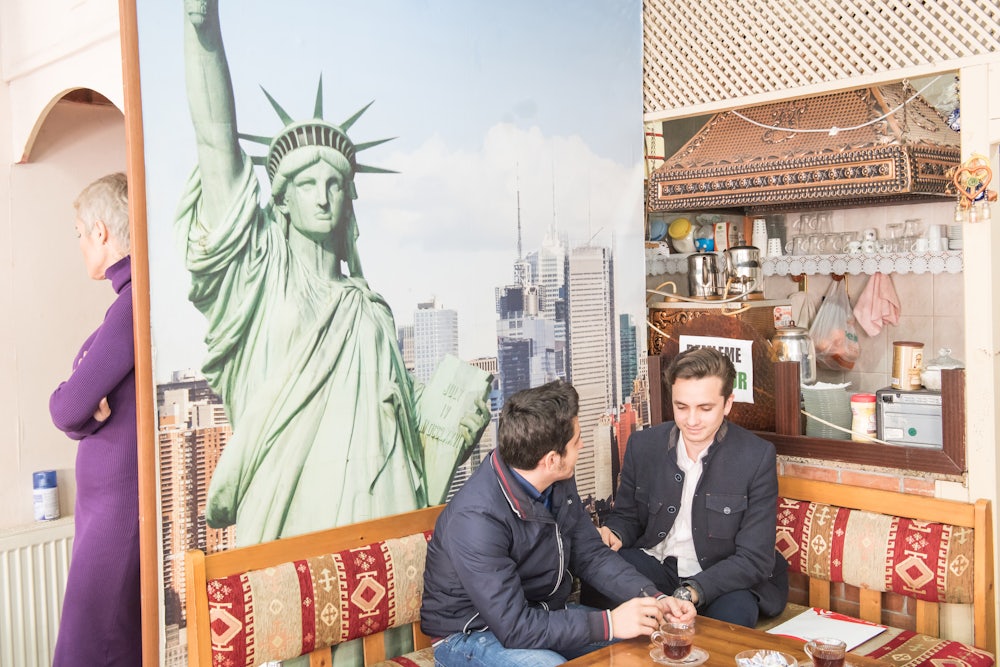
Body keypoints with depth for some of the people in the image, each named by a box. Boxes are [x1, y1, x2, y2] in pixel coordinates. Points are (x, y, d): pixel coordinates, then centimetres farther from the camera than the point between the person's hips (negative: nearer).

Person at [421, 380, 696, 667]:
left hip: (543, 613, 7)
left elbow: (591, 555, 3)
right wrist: (609, 623, -27)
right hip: (471, 634, -6)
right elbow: (514, 628, -30)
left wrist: (654, 600, -12)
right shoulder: (476, 519, -31)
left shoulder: (558, 483, -7)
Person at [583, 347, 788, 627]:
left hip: (726, 578, -2)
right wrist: (614, 534, -15)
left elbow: (755, 559, -15)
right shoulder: (642, 445, -2)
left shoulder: (757, 456, -13)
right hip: (655, 563, 3)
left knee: (732, 614, -36)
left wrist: (690, 592, -30)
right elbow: (626, 516, 12)